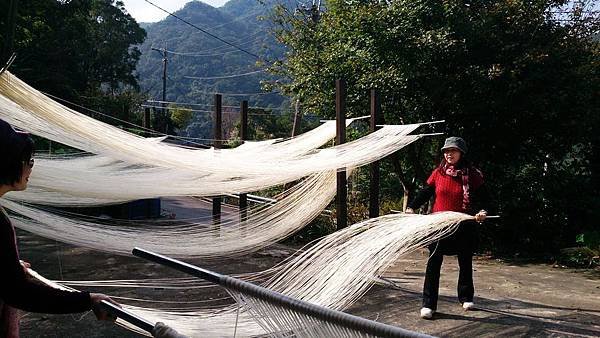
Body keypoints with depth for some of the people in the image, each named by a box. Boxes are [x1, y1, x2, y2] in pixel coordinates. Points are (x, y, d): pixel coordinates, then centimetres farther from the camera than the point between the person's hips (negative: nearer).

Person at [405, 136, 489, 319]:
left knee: (465, 262, 16)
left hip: (463, 226, 0)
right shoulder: (438, 173, 1)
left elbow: (482, 198, -5)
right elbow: (426, 192, 4)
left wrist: (481, 211, -25)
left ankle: (466, 297, 37)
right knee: (433, 263, -4)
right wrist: (412, 206, -10)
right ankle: (428, 304, 0)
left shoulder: (472, 174, -5)